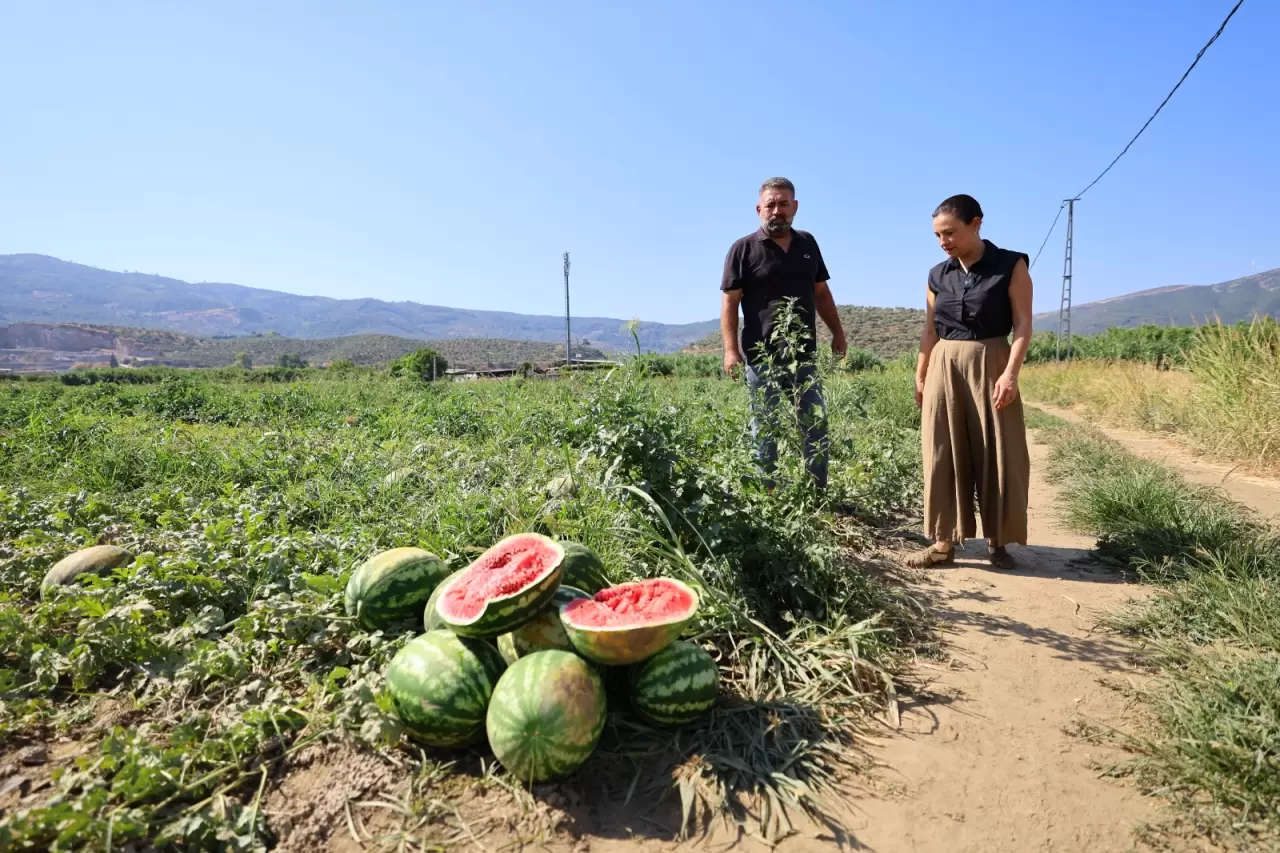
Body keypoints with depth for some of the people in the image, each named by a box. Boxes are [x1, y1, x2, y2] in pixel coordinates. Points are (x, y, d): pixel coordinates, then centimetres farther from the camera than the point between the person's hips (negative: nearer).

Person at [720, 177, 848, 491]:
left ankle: (818, 494, 21)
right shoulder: (743, 249, -3)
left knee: (816, 427, 8)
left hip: (805, 355, 5)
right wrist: (731, 349, -17)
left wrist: (837, 332, 15)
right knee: (765, 432, 4)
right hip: (763, 356, -5)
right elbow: (730, 302, -8)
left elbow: (821, 292, 19)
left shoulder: (807, 243, 12)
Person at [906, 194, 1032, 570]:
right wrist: (920, 377, 9)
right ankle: (944, 541, 8)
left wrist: (1011, 372, -17)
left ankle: (998, 541, 12)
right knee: (944, 454, 2)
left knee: (997, 455, 0)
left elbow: (1023, 324, -6)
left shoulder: (1011, 266, -2)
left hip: (990, 365, -3)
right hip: (944, 369, 3)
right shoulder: (938, 275, 9)